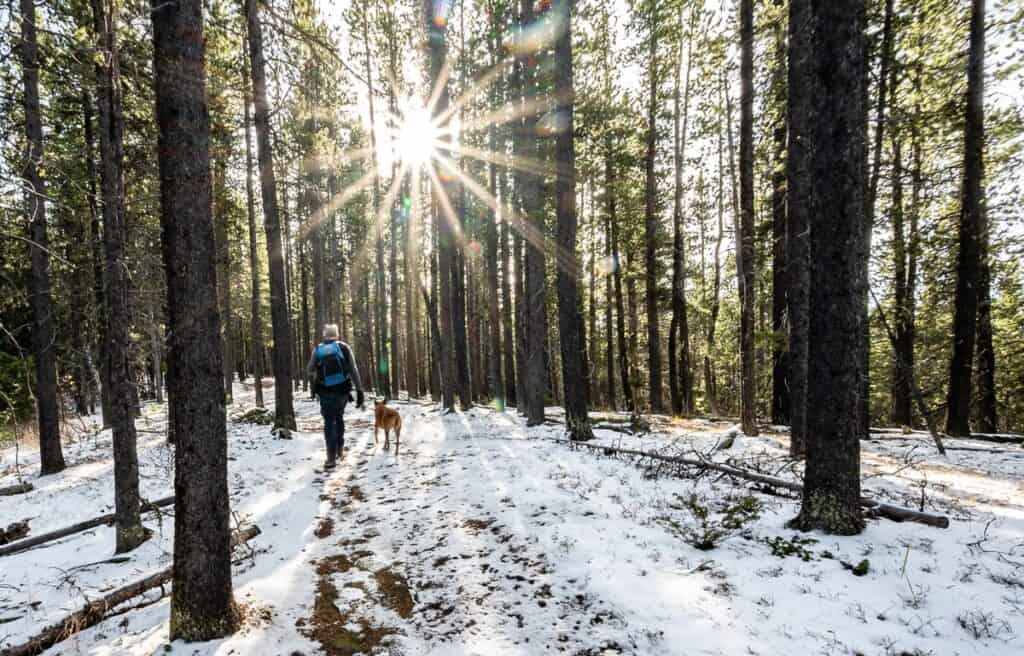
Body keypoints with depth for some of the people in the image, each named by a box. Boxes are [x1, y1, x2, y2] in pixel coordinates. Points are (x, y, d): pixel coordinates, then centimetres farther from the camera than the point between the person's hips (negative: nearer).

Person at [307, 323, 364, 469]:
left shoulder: (318, 349, 0)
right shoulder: (344, 347, -2)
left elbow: (309, 371, 8)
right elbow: (353, 370, -6)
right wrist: (359, 390, -3)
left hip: (325, 392, -1)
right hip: (342, 391, 1)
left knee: (329, 423, 3)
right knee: (339, 418, 24)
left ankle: (331, 458, -3)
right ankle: (339, 448, 28)